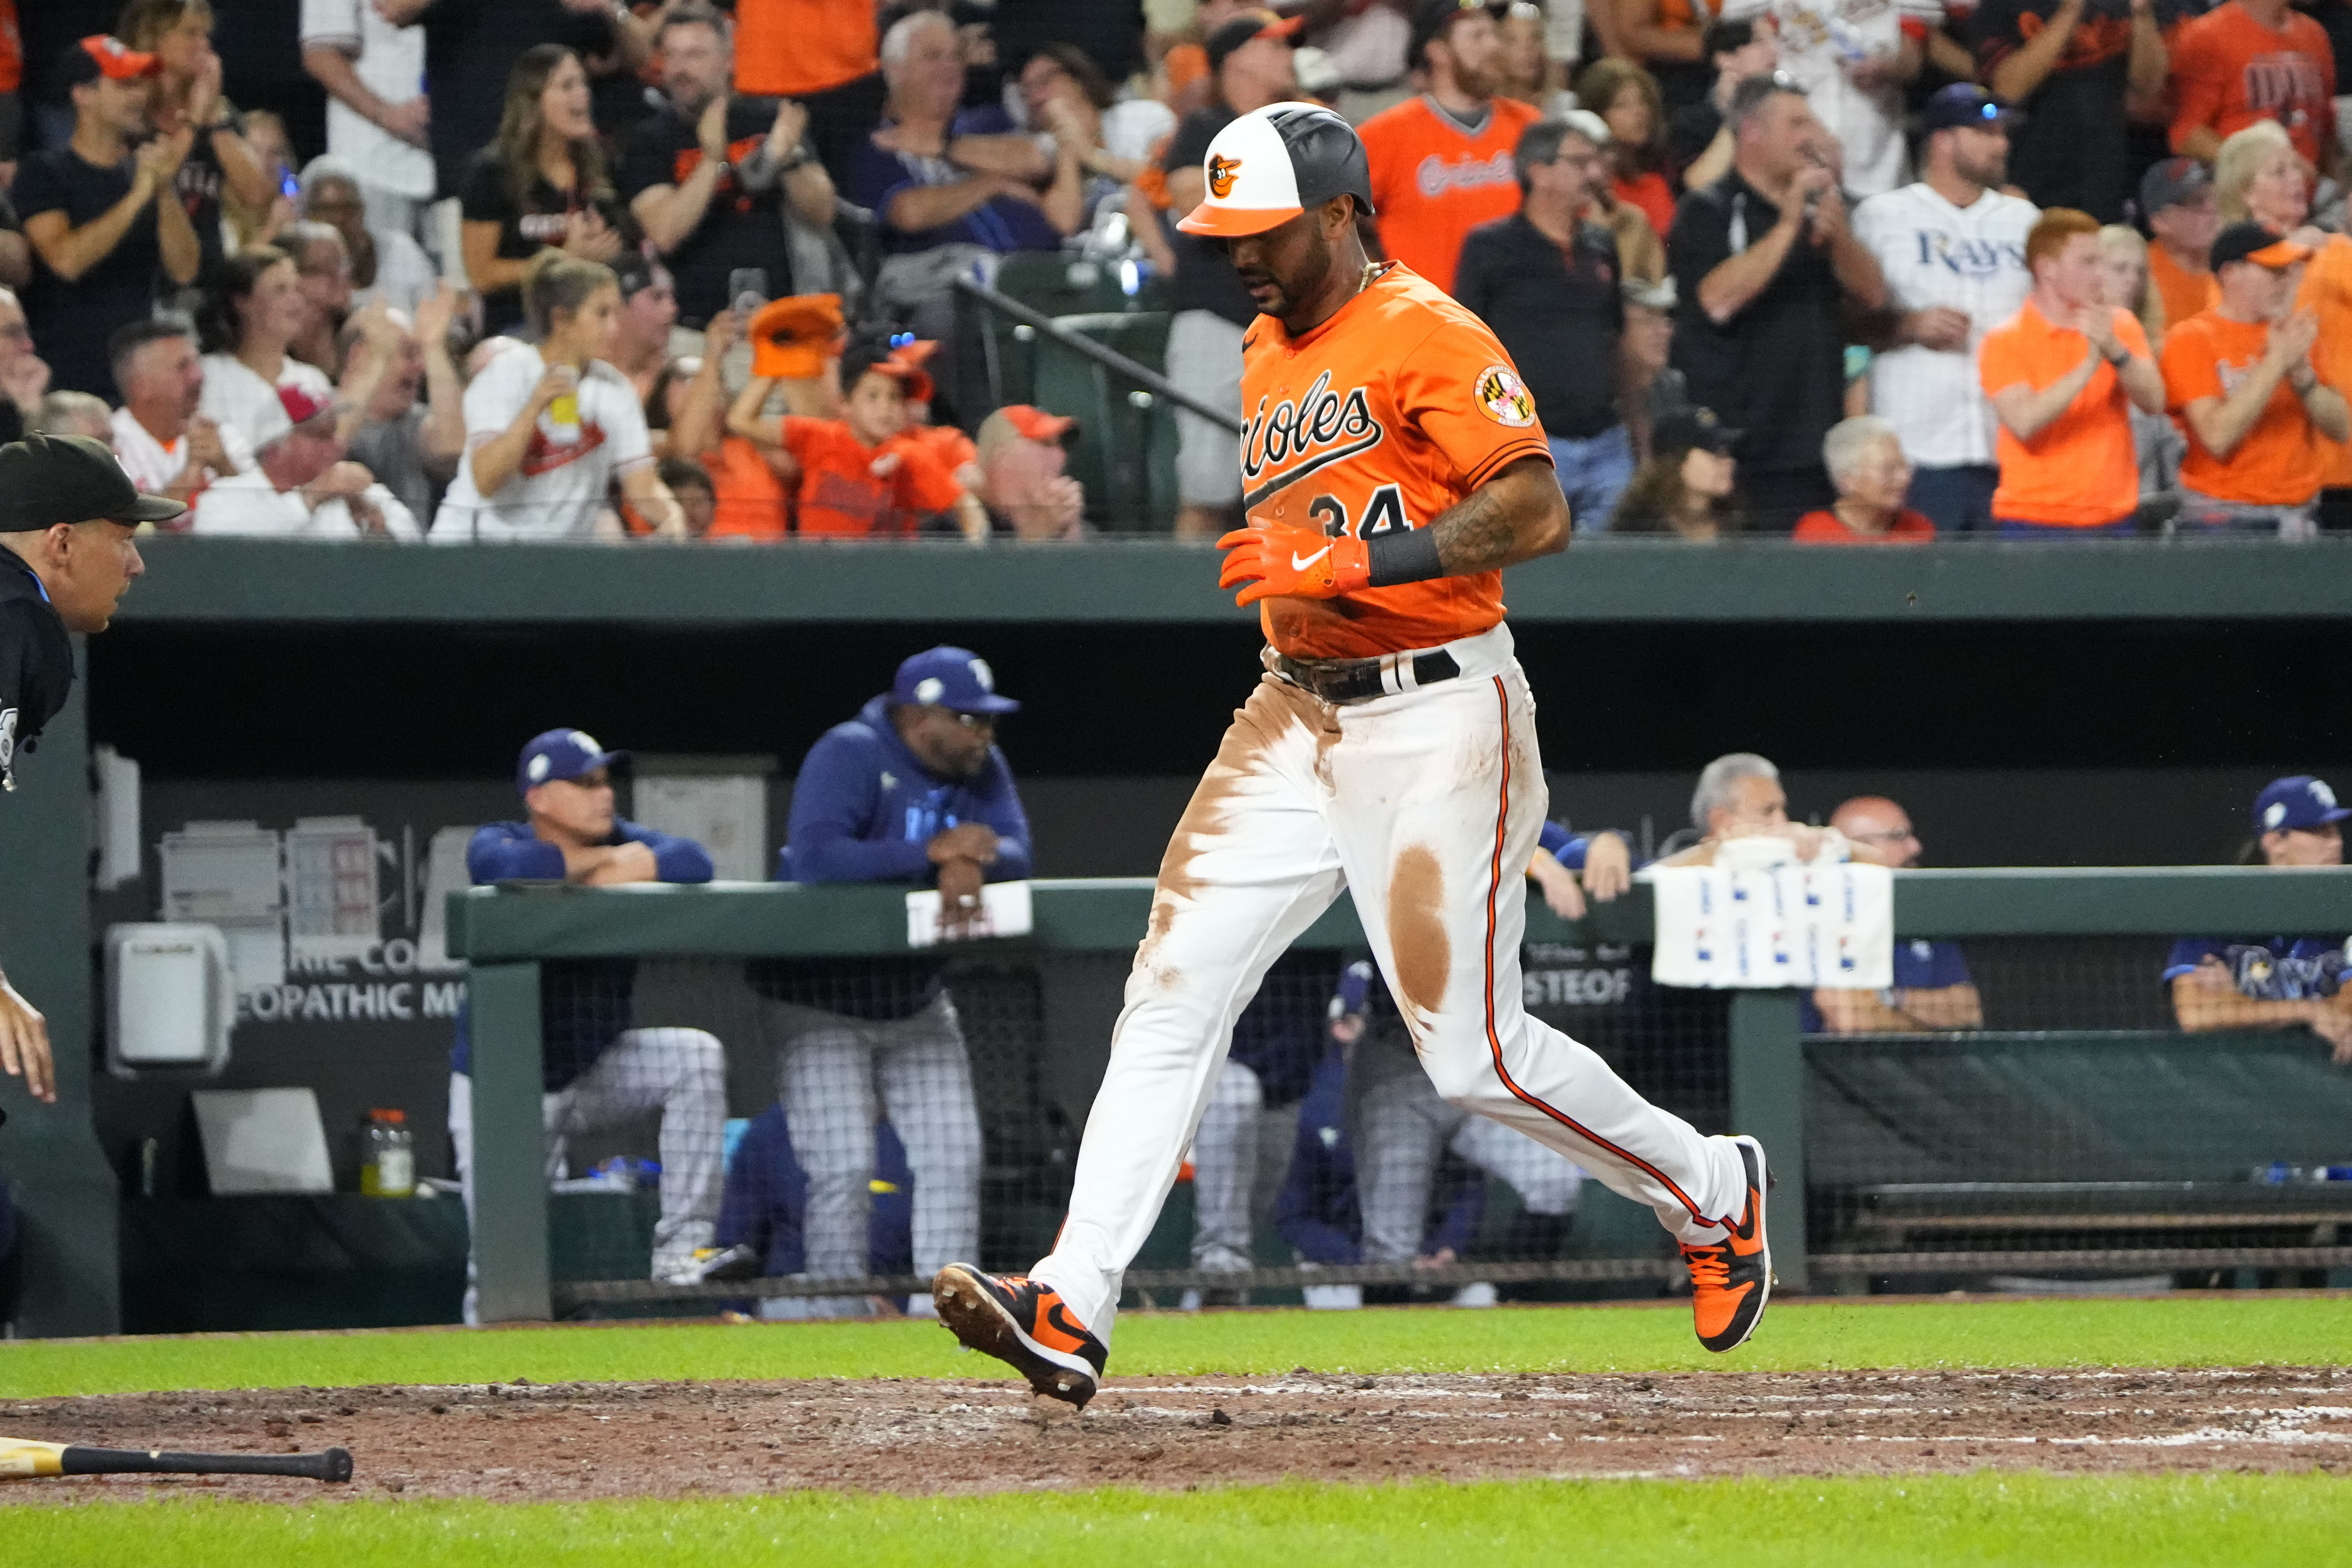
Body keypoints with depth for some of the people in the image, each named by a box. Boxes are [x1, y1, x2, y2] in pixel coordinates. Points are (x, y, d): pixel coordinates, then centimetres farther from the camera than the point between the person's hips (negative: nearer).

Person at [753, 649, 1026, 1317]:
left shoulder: (981, 768, 0)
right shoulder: (849, 757, -21)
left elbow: (1015, 854, -11)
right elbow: (816, 858, -35)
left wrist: (969, 866, -34)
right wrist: (931, 852, -36)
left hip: (916, 1003, 7)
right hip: (821, 1004, -7)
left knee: (954, 1159, 0)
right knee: (843, 1167, -14)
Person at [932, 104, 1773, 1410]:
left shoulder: (1426, 334, -12)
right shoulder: (1268, 351, 15)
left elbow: (1538, 513, -22)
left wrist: (1352, 564, -27)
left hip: (1436, 721, -8)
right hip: (1295, 714, 8)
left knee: (1473, 1056, -6)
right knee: (1173, 986, -7)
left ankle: (1708, 1190, 19)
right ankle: (1071, 1313, -13)